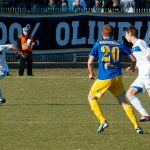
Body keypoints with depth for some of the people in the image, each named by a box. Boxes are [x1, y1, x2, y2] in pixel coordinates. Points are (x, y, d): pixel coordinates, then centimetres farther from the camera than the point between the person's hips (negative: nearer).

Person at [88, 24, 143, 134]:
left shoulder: (98, 44, 3)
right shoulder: (119, 45, 10)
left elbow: (90, 62, -3)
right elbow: (133, 59, 9)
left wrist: (91, 74, 15)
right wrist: (132, 67, 31)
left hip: (104, 78, -3)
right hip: (117, 77, 3)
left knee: (91, 98, 16)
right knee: (124, 102, 12)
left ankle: (103, 121, 0)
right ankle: (137, 126, 1)